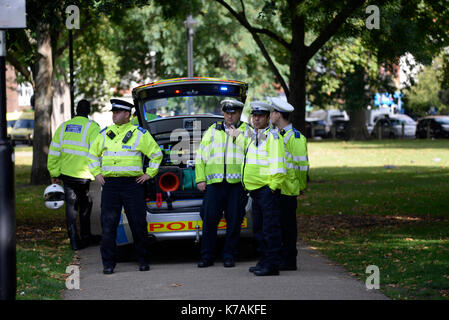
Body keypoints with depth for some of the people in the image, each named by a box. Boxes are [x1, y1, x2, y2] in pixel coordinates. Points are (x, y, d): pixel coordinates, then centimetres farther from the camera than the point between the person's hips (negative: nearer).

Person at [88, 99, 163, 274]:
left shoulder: (139, 133, 2)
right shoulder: (105, 133, 13)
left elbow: (156, 154, 7)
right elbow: (93, 154, 25)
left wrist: (149, 174, 1)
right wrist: (97, 173, 13)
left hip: (132, 185, -3)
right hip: (110, 185, 3)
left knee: (138, 224, 1)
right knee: (108, 225, -1)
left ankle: (143, 260, 13)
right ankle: (108, 264, 3)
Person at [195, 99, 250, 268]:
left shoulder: (246, 131, 10)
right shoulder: (212, 130, 17)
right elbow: (201, 155, 16)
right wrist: (200, 179, 8)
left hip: (237, 184, -2)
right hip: (214, 183, 2)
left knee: (234, 221, 1)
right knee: (209, 219, -2)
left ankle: (229, 255, 10)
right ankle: (207, 256, 5)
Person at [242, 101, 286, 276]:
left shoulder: (272, 137, -10)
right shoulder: (253, 137, 18)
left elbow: (278, 168, -16)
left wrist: (272, 187, -18)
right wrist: (249, 188, 22)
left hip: (268, 190, -10)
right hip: (255, 190, 10)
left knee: (270, 228, -8)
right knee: (258, 228, 14)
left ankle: (272, 265, -8)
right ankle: (263, 262, 22)